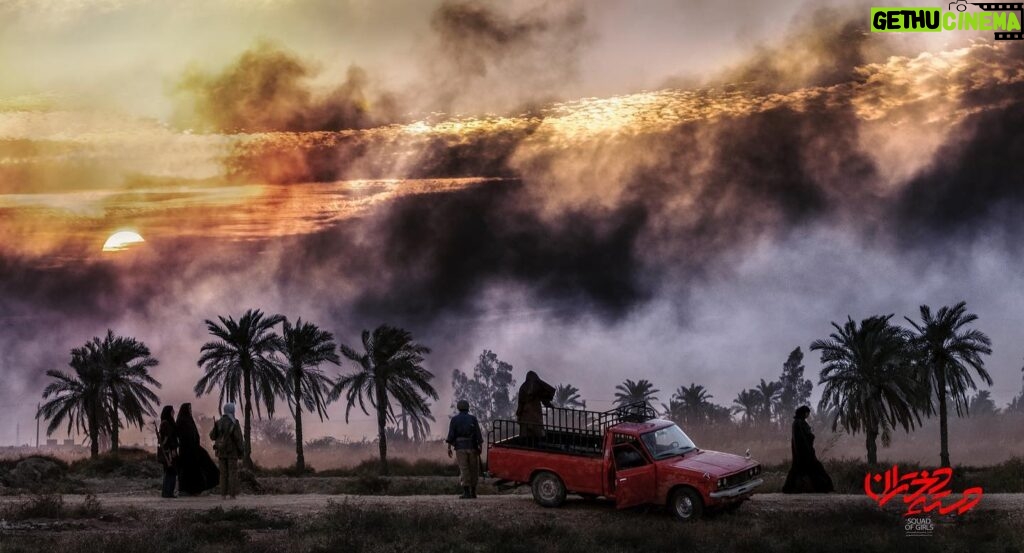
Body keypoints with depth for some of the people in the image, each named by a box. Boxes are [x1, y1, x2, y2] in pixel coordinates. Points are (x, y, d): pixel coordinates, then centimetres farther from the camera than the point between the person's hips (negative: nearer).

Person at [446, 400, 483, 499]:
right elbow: (478, 434, -3)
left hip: (460, 447, -1)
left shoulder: (454, 419, 3)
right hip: (472, 447, 1)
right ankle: (473, 492, 14)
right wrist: (480, 447, -4)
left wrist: (449, 448, -5)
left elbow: (451, 434, -5)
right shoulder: (473, 419, 4)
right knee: (473, 470, 11)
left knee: (464, 470, -5)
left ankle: (466, 492, -15)